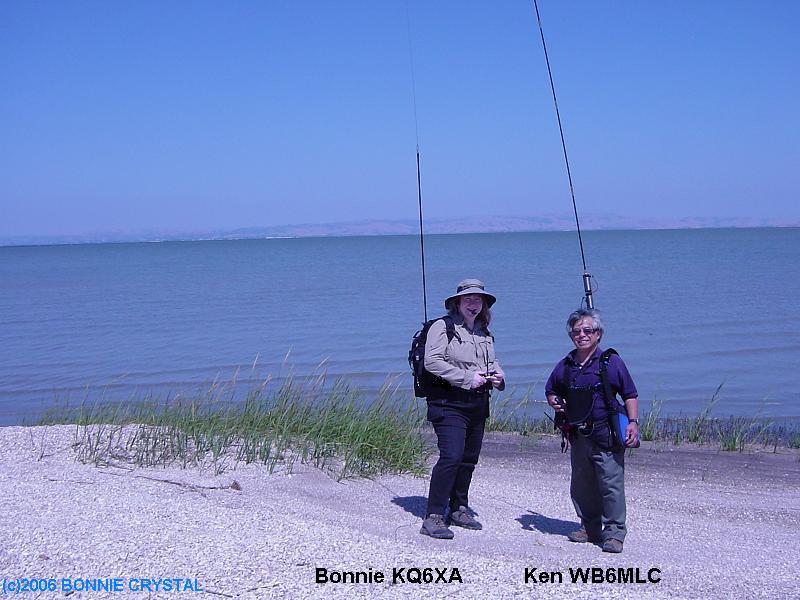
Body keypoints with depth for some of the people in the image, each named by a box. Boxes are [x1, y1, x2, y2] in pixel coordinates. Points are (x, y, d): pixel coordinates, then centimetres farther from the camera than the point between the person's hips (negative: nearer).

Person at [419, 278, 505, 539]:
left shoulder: (484, 333, 18)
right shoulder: (443, 327, -5)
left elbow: (492, 361, 30)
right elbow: (432, 361, -15)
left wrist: (498, 375, 6)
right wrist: (467, 378, -18)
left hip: (477, 404, 8)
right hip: (449, 402, -8)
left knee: (469, 458, 11)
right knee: (451, 456, -17)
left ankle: (459, 509, 25)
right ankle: (434, 517, -15)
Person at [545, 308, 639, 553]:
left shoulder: (611, 361, -2)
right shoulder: (565, 366, 10)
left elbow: (630, 394, 1)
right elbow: (551, 390, 25)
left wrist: (633, 422, -10)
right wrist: (554, 402, 3)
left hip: (607, 435, -5)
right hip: (578, 436, 5)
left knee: (611, 484, -8)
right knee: (581, 485, 12)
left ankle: (614, 533, -3)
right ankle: (590, 527, 26)